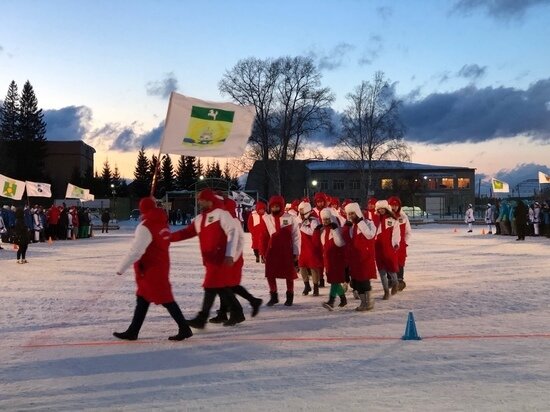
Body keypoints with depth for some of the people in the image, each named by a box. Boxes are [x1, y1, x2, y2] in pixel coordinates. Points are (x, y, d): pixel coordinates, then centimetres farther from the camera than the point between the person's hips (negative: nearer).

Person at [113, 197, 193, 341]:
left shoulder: (145, 227, -19)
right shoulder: (162, 223, 5)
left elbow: (135, 251, -23)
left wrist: (121, 268, -17)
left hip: (151, 269, -9)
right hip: (161, 265, 9)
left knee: (165, 299, -3)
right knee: (143, 299, 15)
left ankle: (184, 329, 1)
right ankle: (132, 331, 23)